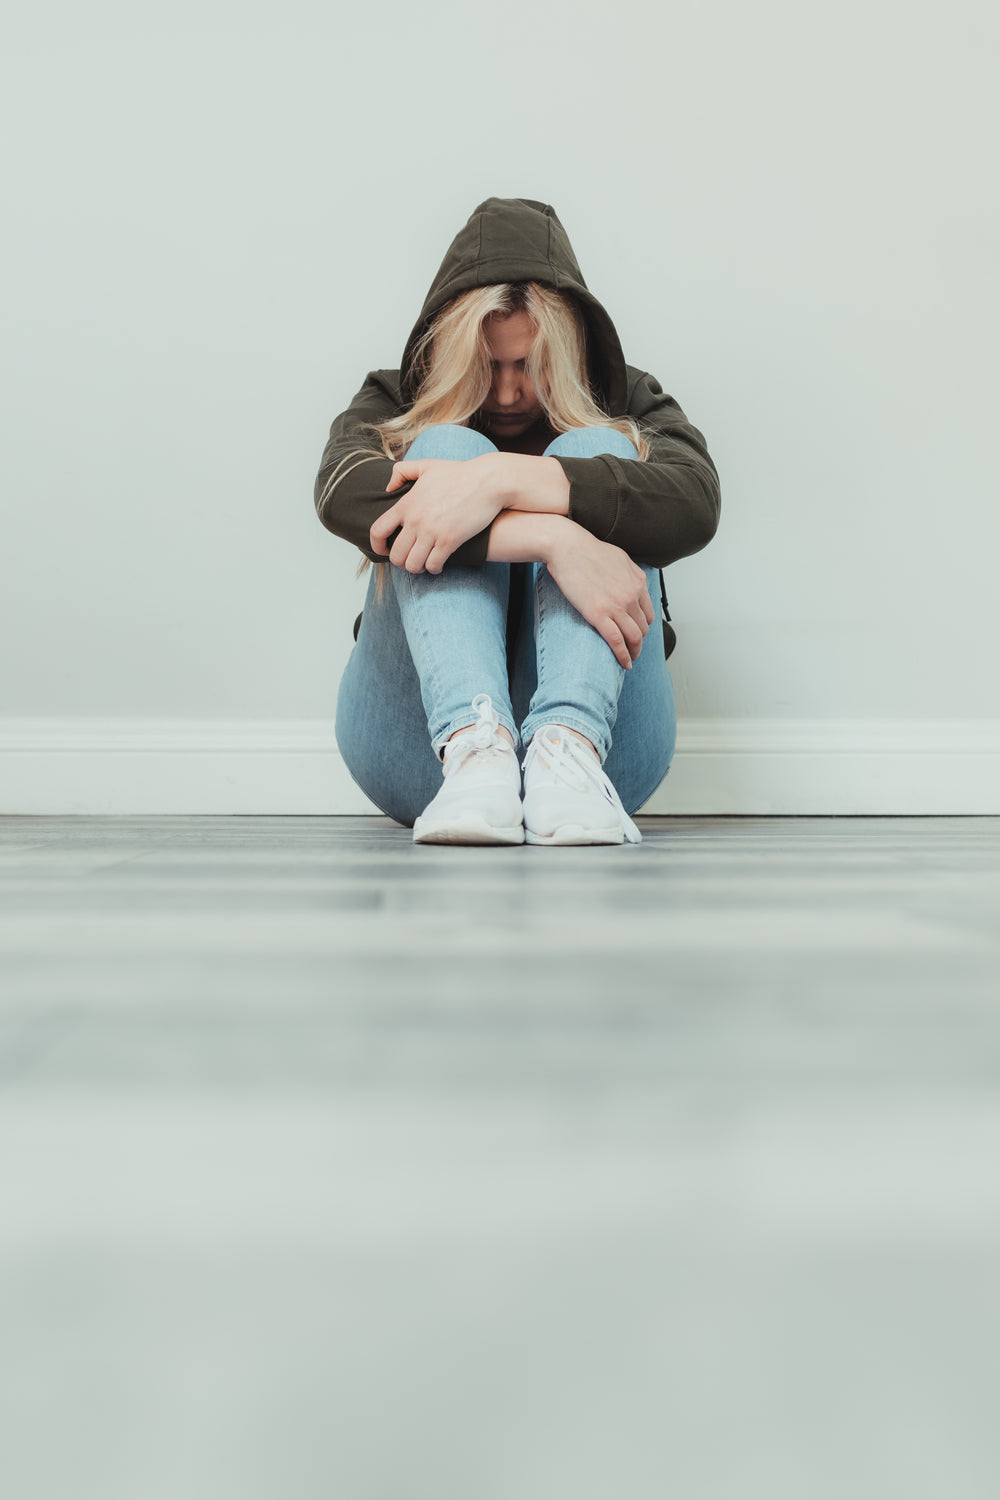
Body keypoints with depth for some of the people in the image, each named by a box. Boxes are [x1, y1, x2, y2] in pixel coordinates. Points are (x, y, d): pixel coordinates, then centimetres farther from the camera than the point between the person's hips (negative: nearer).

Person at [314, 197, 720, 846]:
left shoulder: (630, 407, 13)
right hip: (421, 742, 0)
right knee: (448, 447, -16)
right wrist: (552, 538, -26)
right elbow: (343, 491, -14)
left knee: (591, 453, -15)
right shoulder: (394, 406, 12)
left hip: (604, 729, 1)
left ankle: (569, 750, -39)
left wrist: (502, 479, -25)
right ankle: (475, 749, -41)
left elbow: (694, 505, -13)